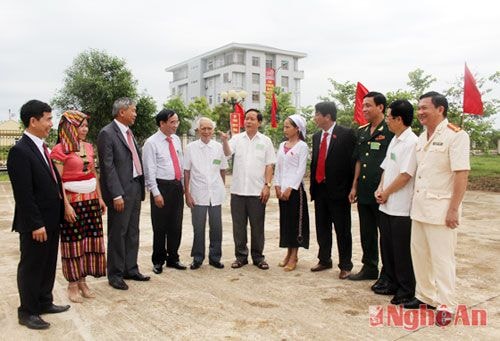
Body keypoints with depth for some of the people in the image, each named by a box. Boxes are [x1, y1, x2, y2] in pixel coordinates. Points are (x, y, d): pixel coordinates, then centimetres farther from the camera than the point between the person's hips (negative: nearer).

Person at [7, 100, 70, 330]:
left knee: (48, 265, 19)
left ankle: (44, 302, 35)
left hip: (51, 220, 8)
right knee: (31, 267, 7)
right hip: (35, 224, -8)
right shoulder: (20, 151, -18)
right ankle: (27, 311, 22)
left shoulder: (41, 147, 10)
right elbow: (23, 194, -21)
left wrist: (55, 216, 11)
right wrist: (36, 224, -20)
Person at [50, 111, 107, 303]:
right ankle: (72, 284, 17)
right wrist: (66, 205, -18)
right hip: (72, 201, -6)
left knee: (89, 241, 9)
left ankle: (82, 281, 23)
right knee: (73, 243, 3)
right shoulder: (60, 149, -9)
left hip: (91, 200, 6)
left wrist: (100, 197, 13)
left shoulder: (88, 147, 11)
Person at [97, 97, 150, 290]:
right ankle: (115, 274, 16)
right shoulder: (107, 133, -10)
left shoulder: (129, 132, 15)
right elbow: (108, 166, -15)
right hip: (120, 191, -8)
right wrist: (117, 195, -18)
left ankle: (130, 269, 27)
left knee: (132, 232, 15)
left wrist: (140, 189, 12)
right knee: (118, 234, 3)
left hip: (135, 188, 8)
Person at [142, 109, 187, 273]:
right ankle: (158, 261, 21)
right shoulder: (151, 142, -9)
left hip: (177, 186, 6)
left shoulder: (176, 140, 10)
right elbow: (149, 170, -11)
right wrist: (156, 193, -15)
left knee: (176, 225, 13)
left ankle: (173, 258, 28)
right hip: (162, 186, -6)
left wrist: (183, 185, 11)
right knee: (160, 227, 5)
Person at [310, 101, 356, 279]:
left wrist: (350, 189, -12)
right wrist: (313, 187, 11)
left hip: (338, 191, -6)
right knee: (322, 228, 15)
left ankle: (345, 265, 17)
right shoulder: (317, 136, 12)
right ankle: (324, 260, 31)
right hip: (320, 190, 7)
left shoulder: (346, 134, -9)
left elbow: (352, 162, -10)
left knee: (342, 230, 4)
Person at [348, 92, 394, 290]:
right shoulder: (362, 131, 13)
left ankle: (387, 276, 15)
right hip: (364, 192, 7)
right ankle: (369, 268, 30)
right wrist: (354, 186, 13)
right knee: (366, 233, 16)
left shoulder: (390, 131, -10)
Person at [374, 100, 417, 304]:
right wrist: (380, 189, 2)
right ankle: (393, 284, 32)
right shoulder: (394, 140, 13)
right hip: (387, 205, 9)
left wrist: (386, 193, -9)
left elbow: (406, 175, -19)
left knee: (402, 251, 3)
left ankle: (406, 291, 18)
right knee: (387, 247, 17)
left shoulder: (411, 142, -16)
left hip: (401, 208, -9)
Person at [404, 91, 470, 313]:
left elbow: (462, 174, -16)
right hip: (419, 208, 8)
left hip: (440, 209, -8)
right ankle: (425, 296, 30)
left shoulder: (455, 135, -11)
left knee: (442, 258, 0)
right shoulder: (422, 138, 13)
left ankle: (446, 306, 14)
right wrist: (415, 202, 12)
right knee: (419, 254, 14)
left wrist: (453, 209, -18)